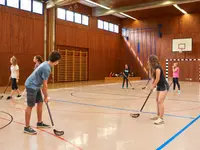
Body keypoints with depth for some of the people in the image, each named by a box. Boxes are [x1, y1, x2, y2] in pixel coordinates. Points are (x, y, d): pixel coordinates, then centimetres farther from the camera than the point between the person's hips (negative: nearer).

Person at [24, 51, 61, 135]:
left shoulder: (46, 63, 4)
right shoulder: (47, 68, -25)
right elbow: (45, 84, -19)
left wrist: (45, 94, 17)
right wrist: (46, 96, -8)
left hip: (36, 86, 10)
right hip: (31, 86, -10)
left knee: (40, 103, 14)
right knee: (30, 106, -4)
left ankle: (39, 123, 26)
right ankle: (27, 127, 4)